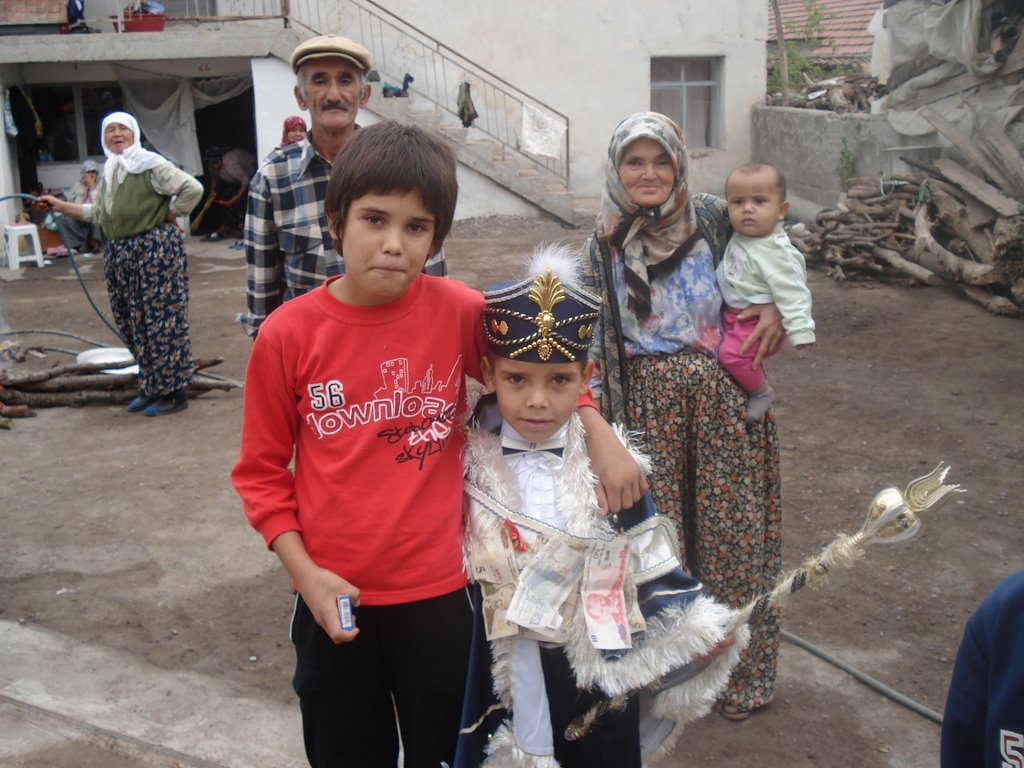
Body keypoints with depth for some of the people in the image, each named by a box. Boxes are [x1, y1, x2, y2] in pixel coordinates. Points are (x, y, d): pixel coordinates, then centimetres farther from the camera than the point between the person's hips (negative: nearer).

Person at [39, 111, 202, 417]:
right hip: (118, 253, 8)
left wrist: (169, 214, -6)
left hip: (156, 249, -8)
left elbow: (192, 189, -15)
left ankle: (174, 392, 5)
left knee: (163, 321, -4)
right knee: (132, 324, 11)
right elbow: (98, 212, 23)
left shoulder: (151, 165, -8)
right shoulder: (109, 173, 16)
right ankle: (151, 389, 23)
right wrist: (62, 206, 21)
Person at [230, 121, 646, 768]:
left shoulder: (458, 313, -10)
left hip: (439, 593, 0)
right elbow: (262, 470, -2)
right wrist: (303, 571, -10)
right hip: (335, 601, 0)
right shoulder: (288, 334, -11)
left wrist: (601, 435, -6)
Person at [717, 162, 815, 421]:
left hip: (757, 321, -8)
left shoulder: (776, 253, -28)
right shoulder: (741, 235, -4)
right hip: (732, 313, 9)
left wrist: (800, 330, -29)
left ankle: (762, 392, 5)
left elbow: (791, 293, -27)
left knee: (731, 353, -18)